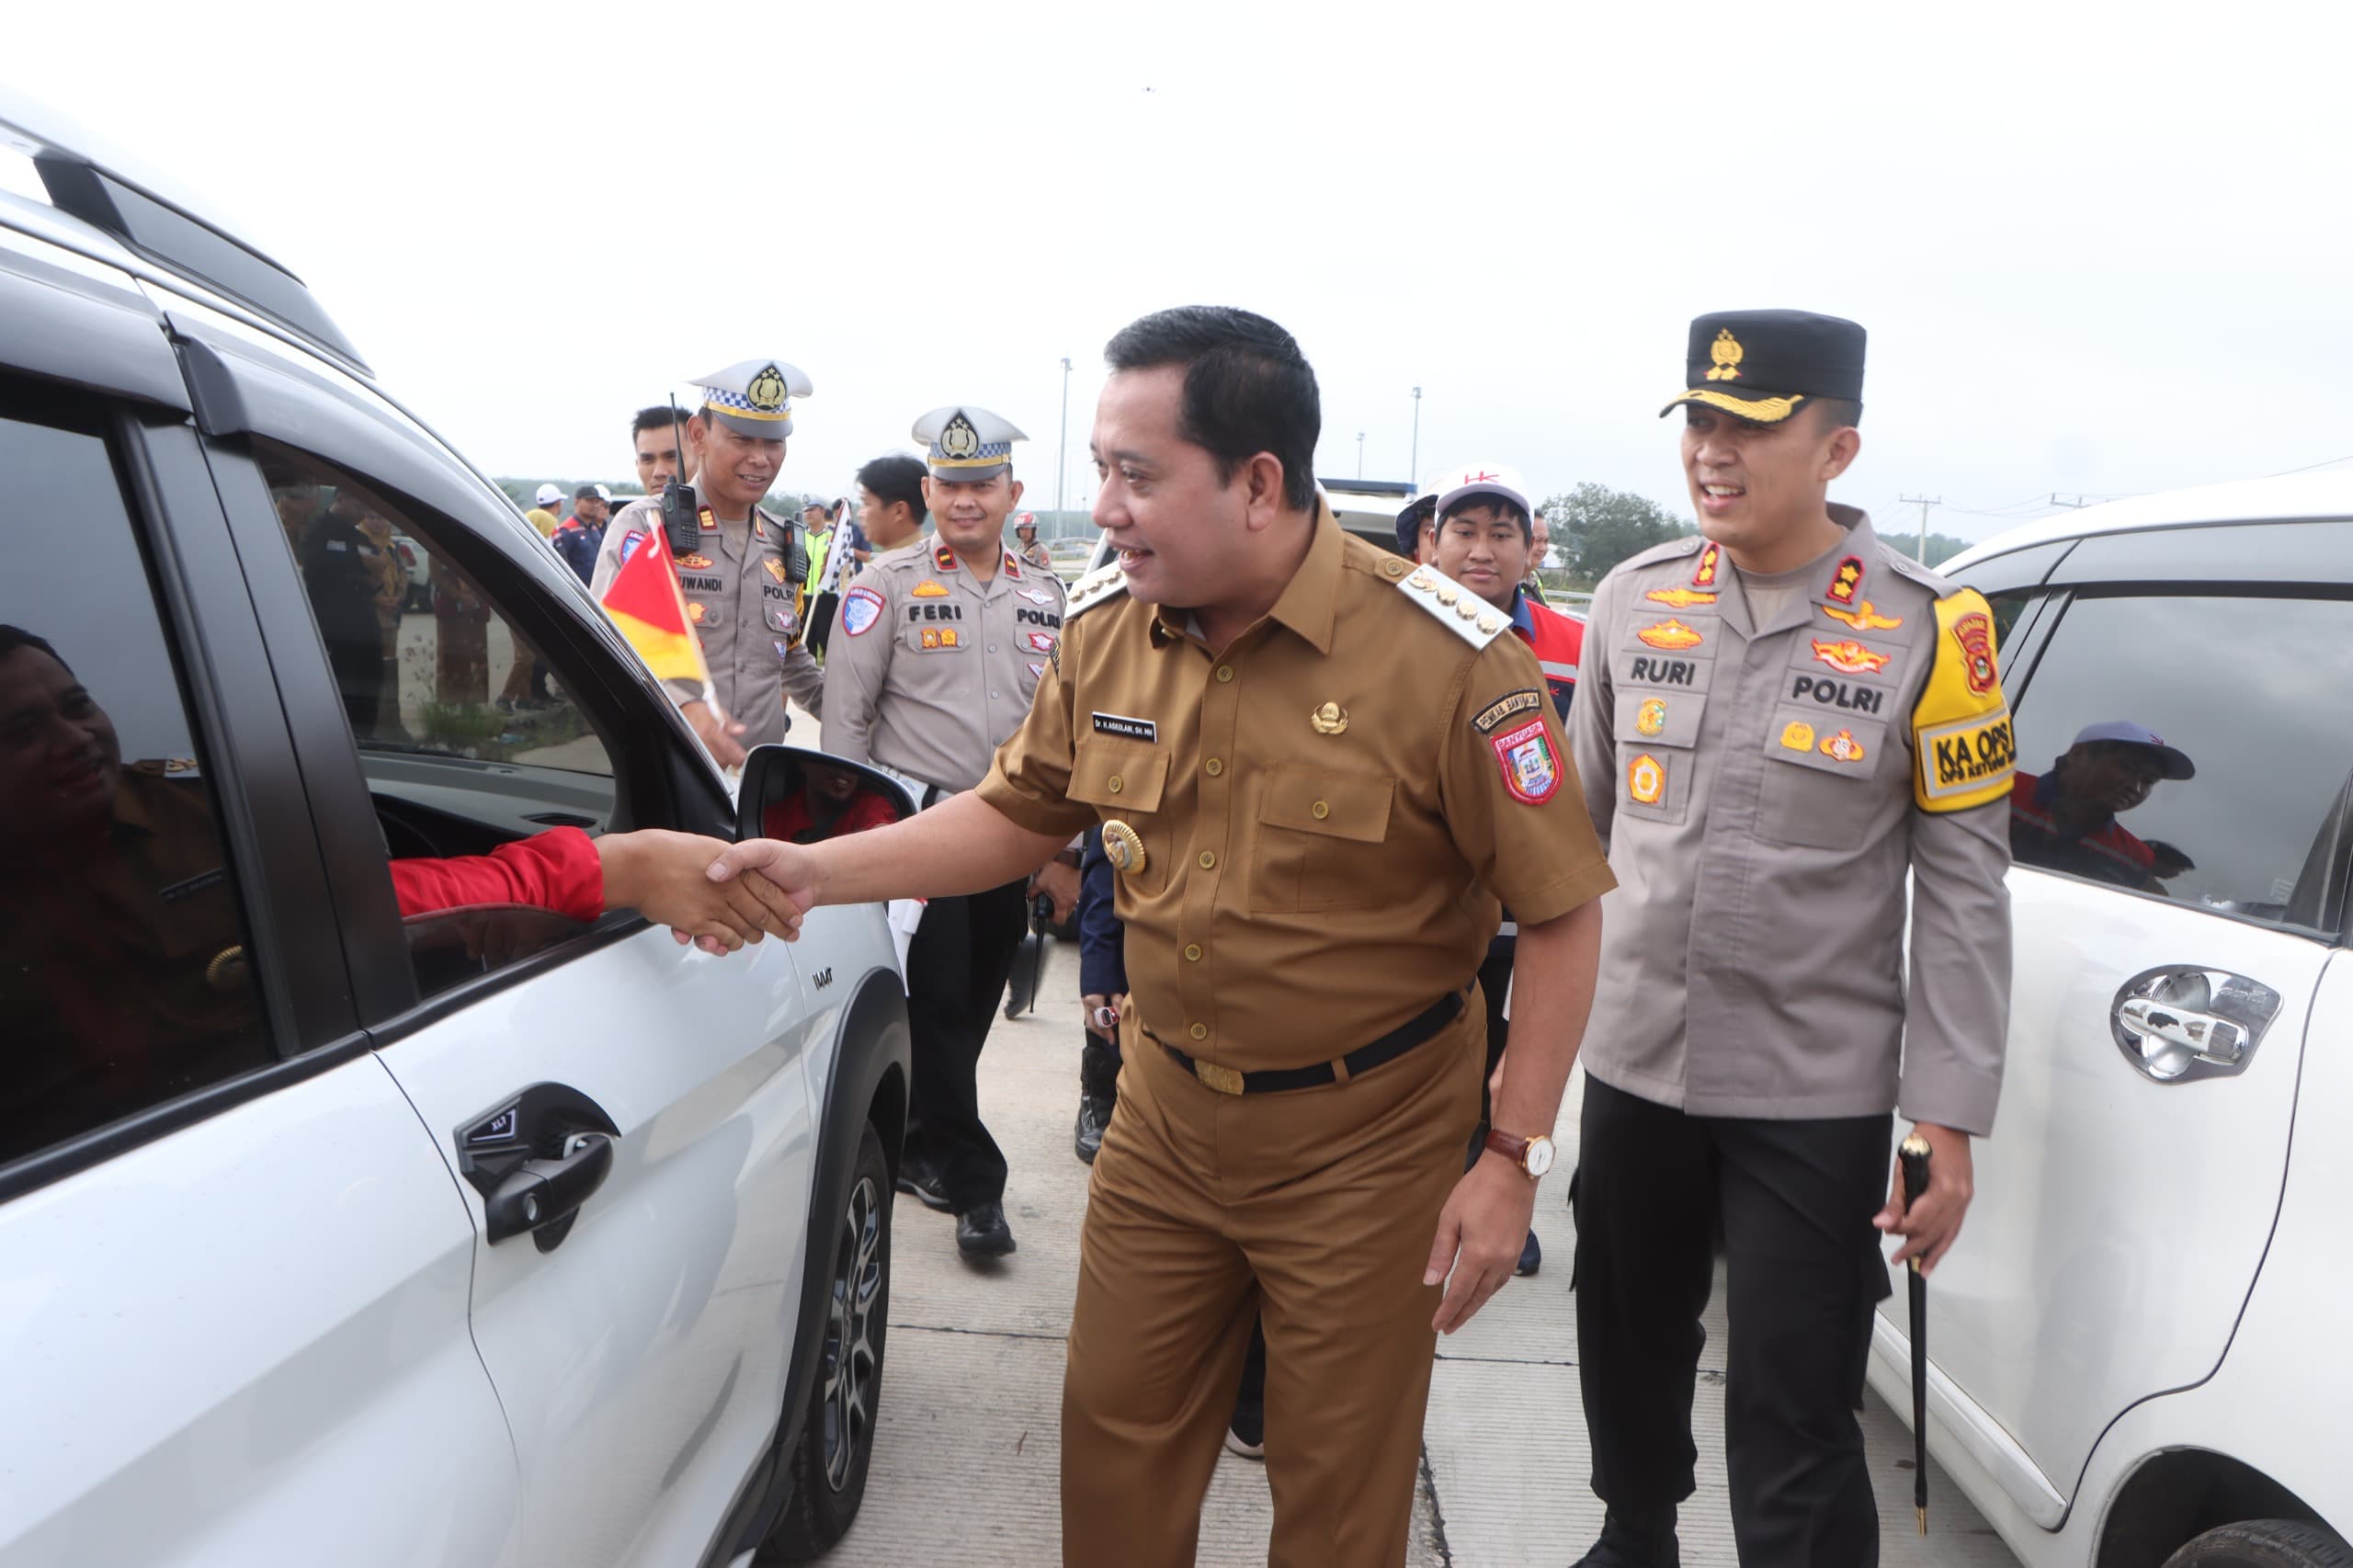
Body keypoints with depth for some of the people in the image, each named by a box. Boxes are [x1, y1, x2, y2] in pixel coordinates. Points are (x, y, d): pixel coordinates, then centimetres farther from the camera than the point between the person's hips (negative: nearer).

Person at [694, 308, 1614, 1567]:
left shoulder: (1444, 657, -20)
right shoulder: (1105, 629, -5)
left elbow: (1562, 912, -14)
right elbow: (1019, 813, 8)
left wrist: (1515, 1159, -15)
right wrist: (819, 871, -4)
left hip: (1364, 1134, -4)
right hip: (1165, 1110, 4)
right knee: (1116, 1439, 18)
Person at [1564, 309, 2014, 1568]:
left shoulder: (1926, 630, -8)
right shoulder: (1634, 600, 2)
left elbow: (1964, 889, -7)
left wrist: (1948, 1120, -9)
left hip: (1816, 1093, -4)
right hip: (1631, 1062, 4)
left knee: (1794, 1429, -1)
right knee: (1627, 1354, 22)